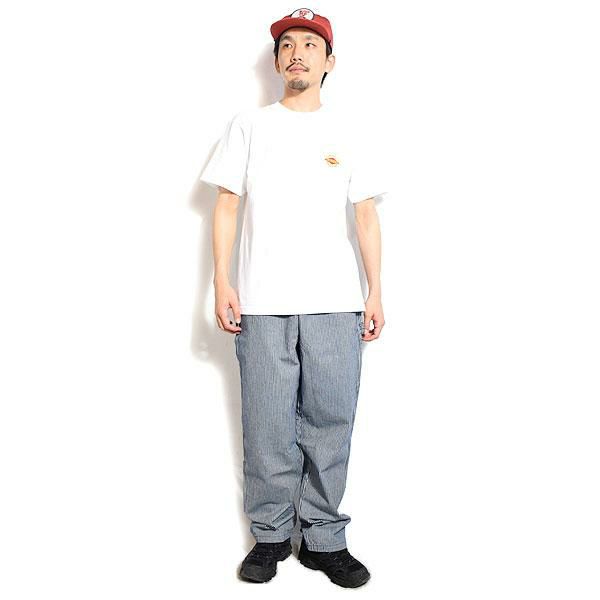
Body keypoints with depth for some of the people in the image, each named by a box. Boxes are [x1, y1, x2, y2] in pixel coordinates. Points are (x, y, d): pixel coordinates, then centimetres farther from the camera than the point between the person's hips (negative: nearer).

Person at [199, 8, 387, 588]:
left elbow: (366, 214, 13)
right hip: (262, 301, -1)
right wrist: (222, 283, -1)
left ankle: (323, 540, 15)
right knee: (268, 425, 1)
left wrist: (376, 291, 6)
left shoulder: (345, 133, 15)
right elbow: (226, 204, 8)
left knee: (330, 421, 1)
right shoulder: (248, 125, 12)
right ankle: (270, 537, 17)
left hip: (336, 301, 1)